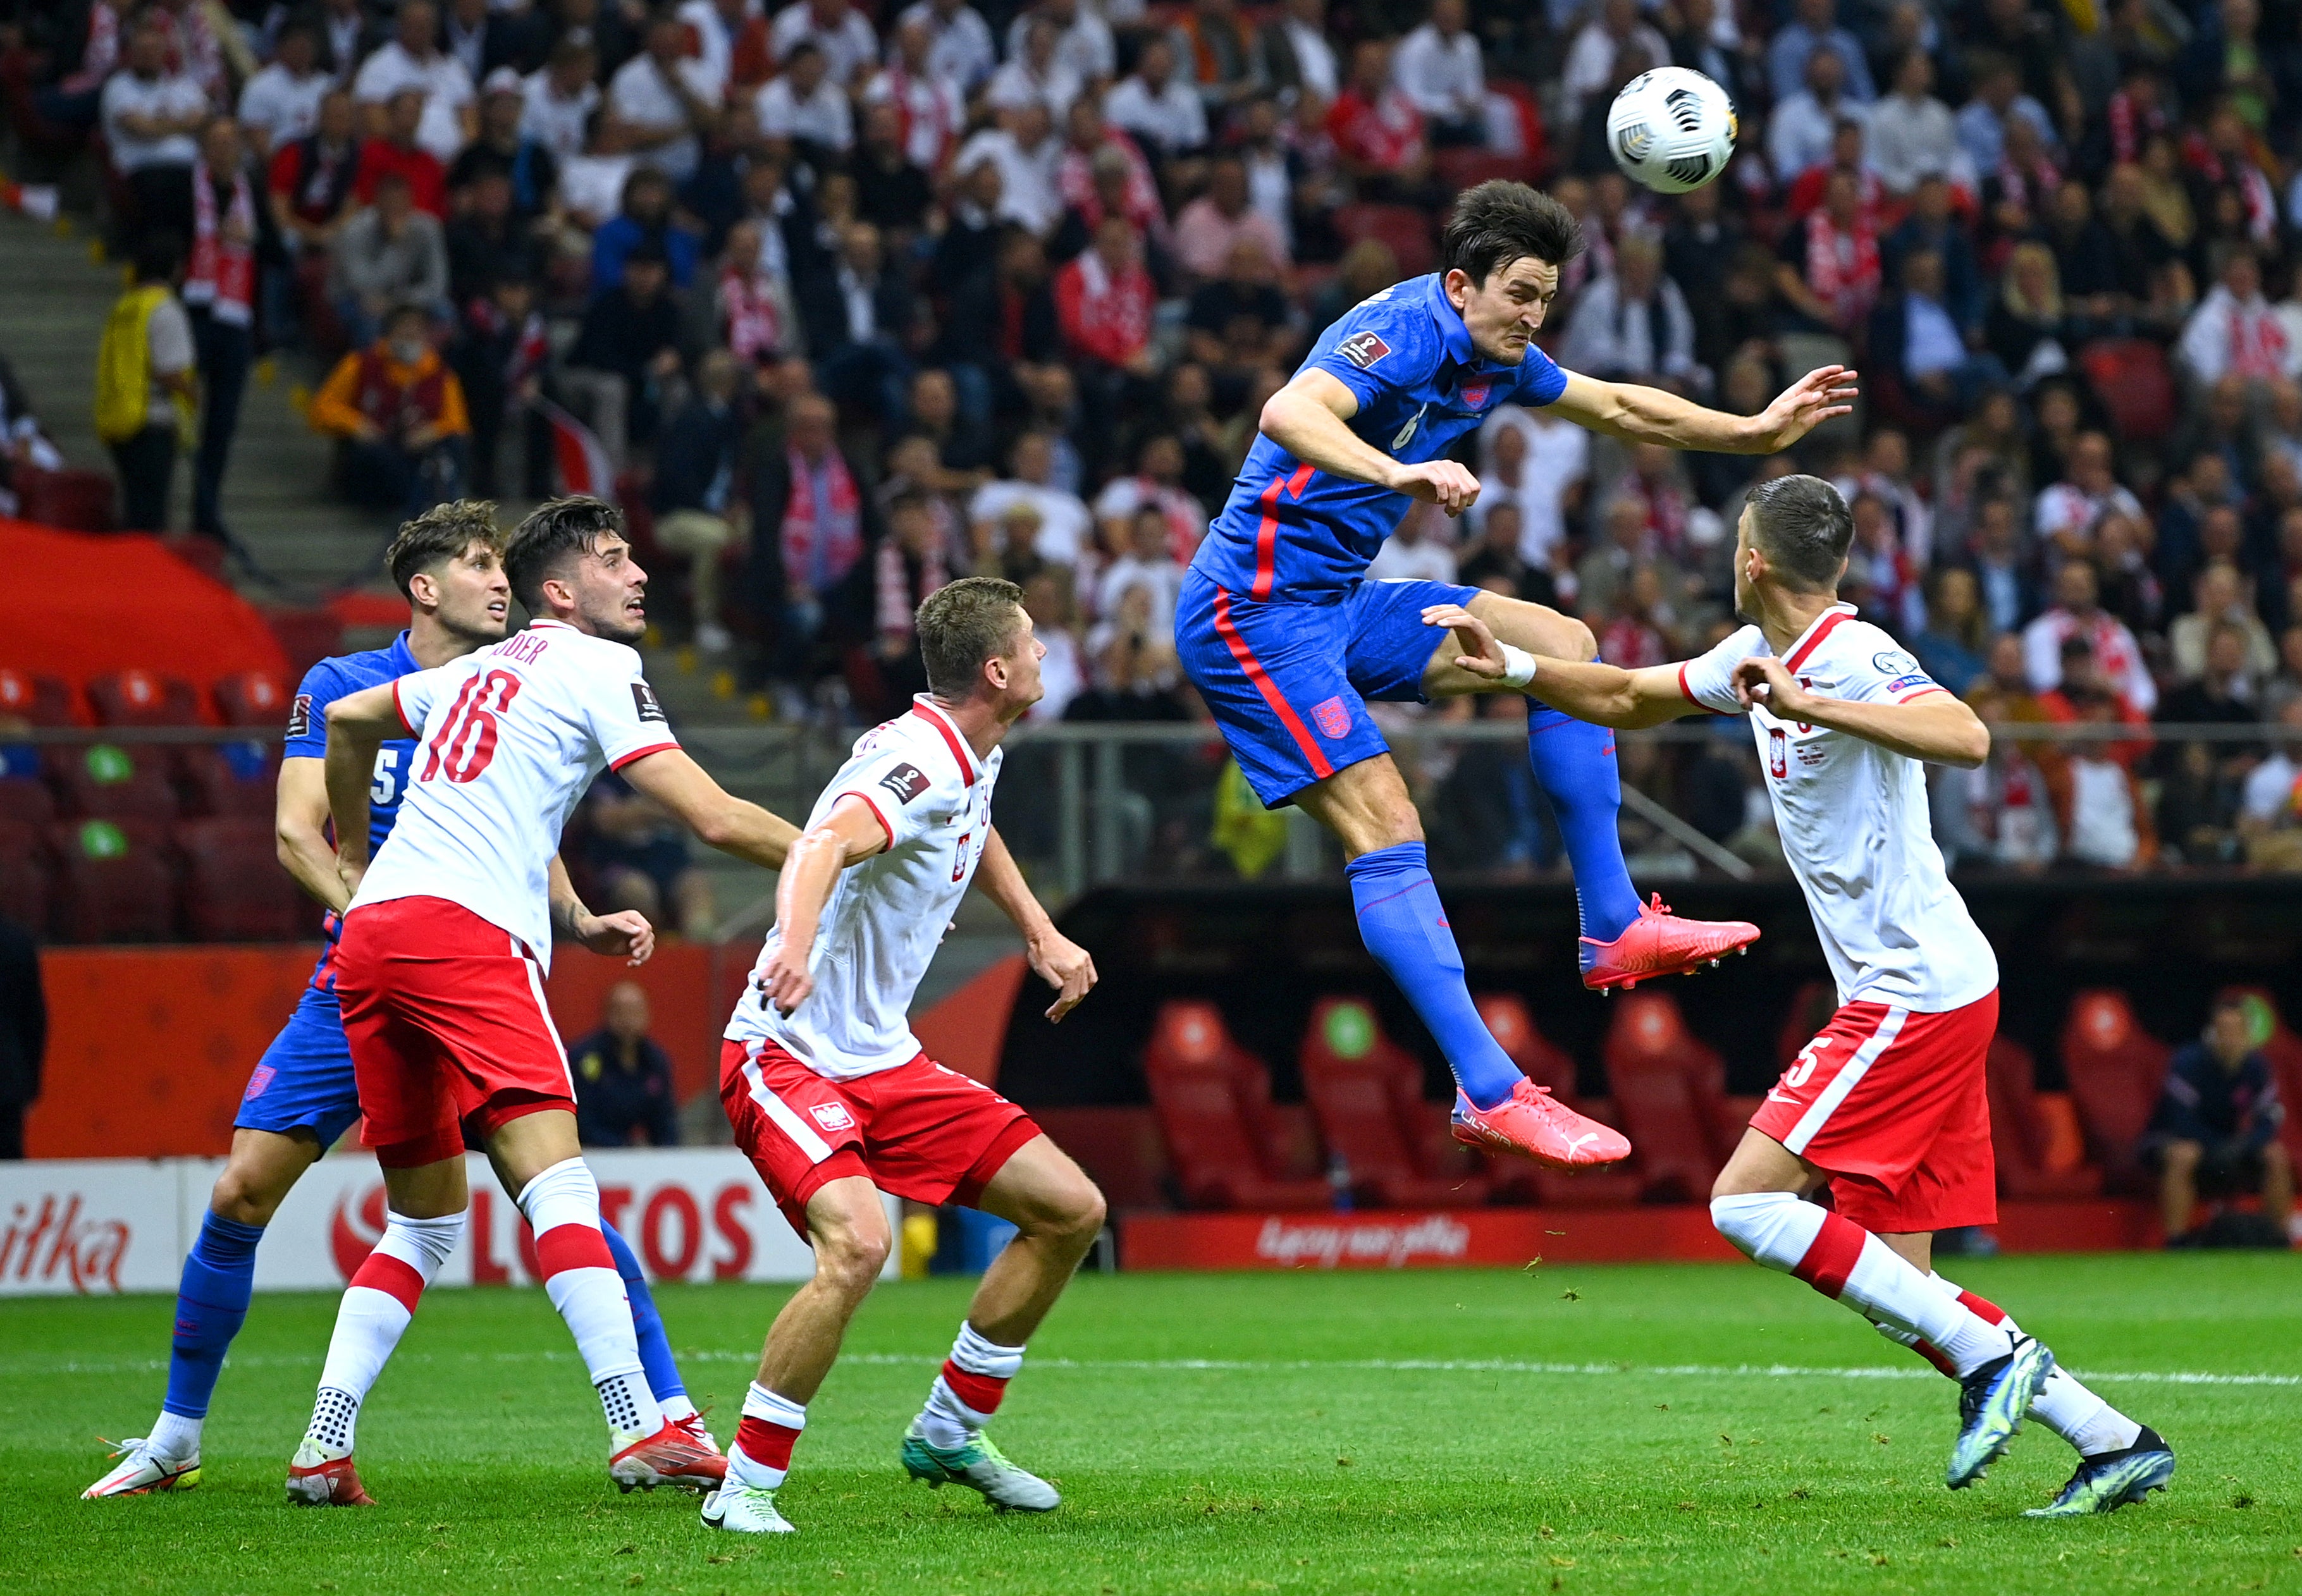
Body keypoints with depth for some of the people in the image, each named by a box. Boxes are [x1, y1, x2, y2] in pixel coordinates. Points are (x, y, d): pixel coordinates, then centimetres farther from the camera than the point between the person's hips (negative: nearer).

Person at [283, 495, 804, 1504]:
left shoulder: (484, 670, 27)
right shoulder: (598, 667, 4)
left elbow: (347, 719, 41)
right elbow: (714, 819, -2)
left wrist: (355, 860, 51)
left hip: (370, 933, 8)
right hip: (464, 934, -8)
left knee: (424, 1222, 15)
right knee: (557, 1185, -17)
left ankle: (322, 1449, 7)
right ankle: (641, 1430, -28)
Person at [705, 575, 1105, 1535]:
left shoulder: (972, 758, 7)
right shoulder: (918, 766, -23)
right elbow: (825, 844, -44)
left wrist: (1041, 934, 29)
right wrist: (795, 943, -63)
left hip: (884, 1062, 10)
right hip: (789, 1056, -10)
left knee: (1071, 1210, 6)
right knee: (858, 1243, -33)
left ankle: (950, 1434, 21)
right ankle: (745, 1487, -20)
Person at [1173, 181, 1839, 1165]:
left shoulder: (1497, 357, 8)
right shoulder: (1407, 332, -20)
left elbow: (1619, 406, 25)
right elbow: (1290, 414, -40)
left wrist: (1756, 431, 22)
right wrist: (1395, 472, -57)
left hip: (1339, 603, 10)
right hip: (1254, 612, -10)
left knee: (1559, 644, 6)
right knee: (1384, 829, -18)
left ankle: (1612, 928, 7)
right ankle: (1489, 1093, -22)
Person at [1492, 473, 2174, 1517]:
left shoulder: (1853, 658, -14)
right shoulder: (1760, 656, 14)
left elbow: (1966, 738, -33)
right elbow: (1625, 698, 30)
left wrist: (1807, 705, -36)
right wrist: (1509, 666, 21)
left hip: (1917, 991, -9)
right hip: (1905, 996, 9)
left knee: (1746, 1203, -12)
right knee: (1895, 1282, 5)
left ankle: (1990, 1355, -12)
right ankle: (2114, 1441, 5)